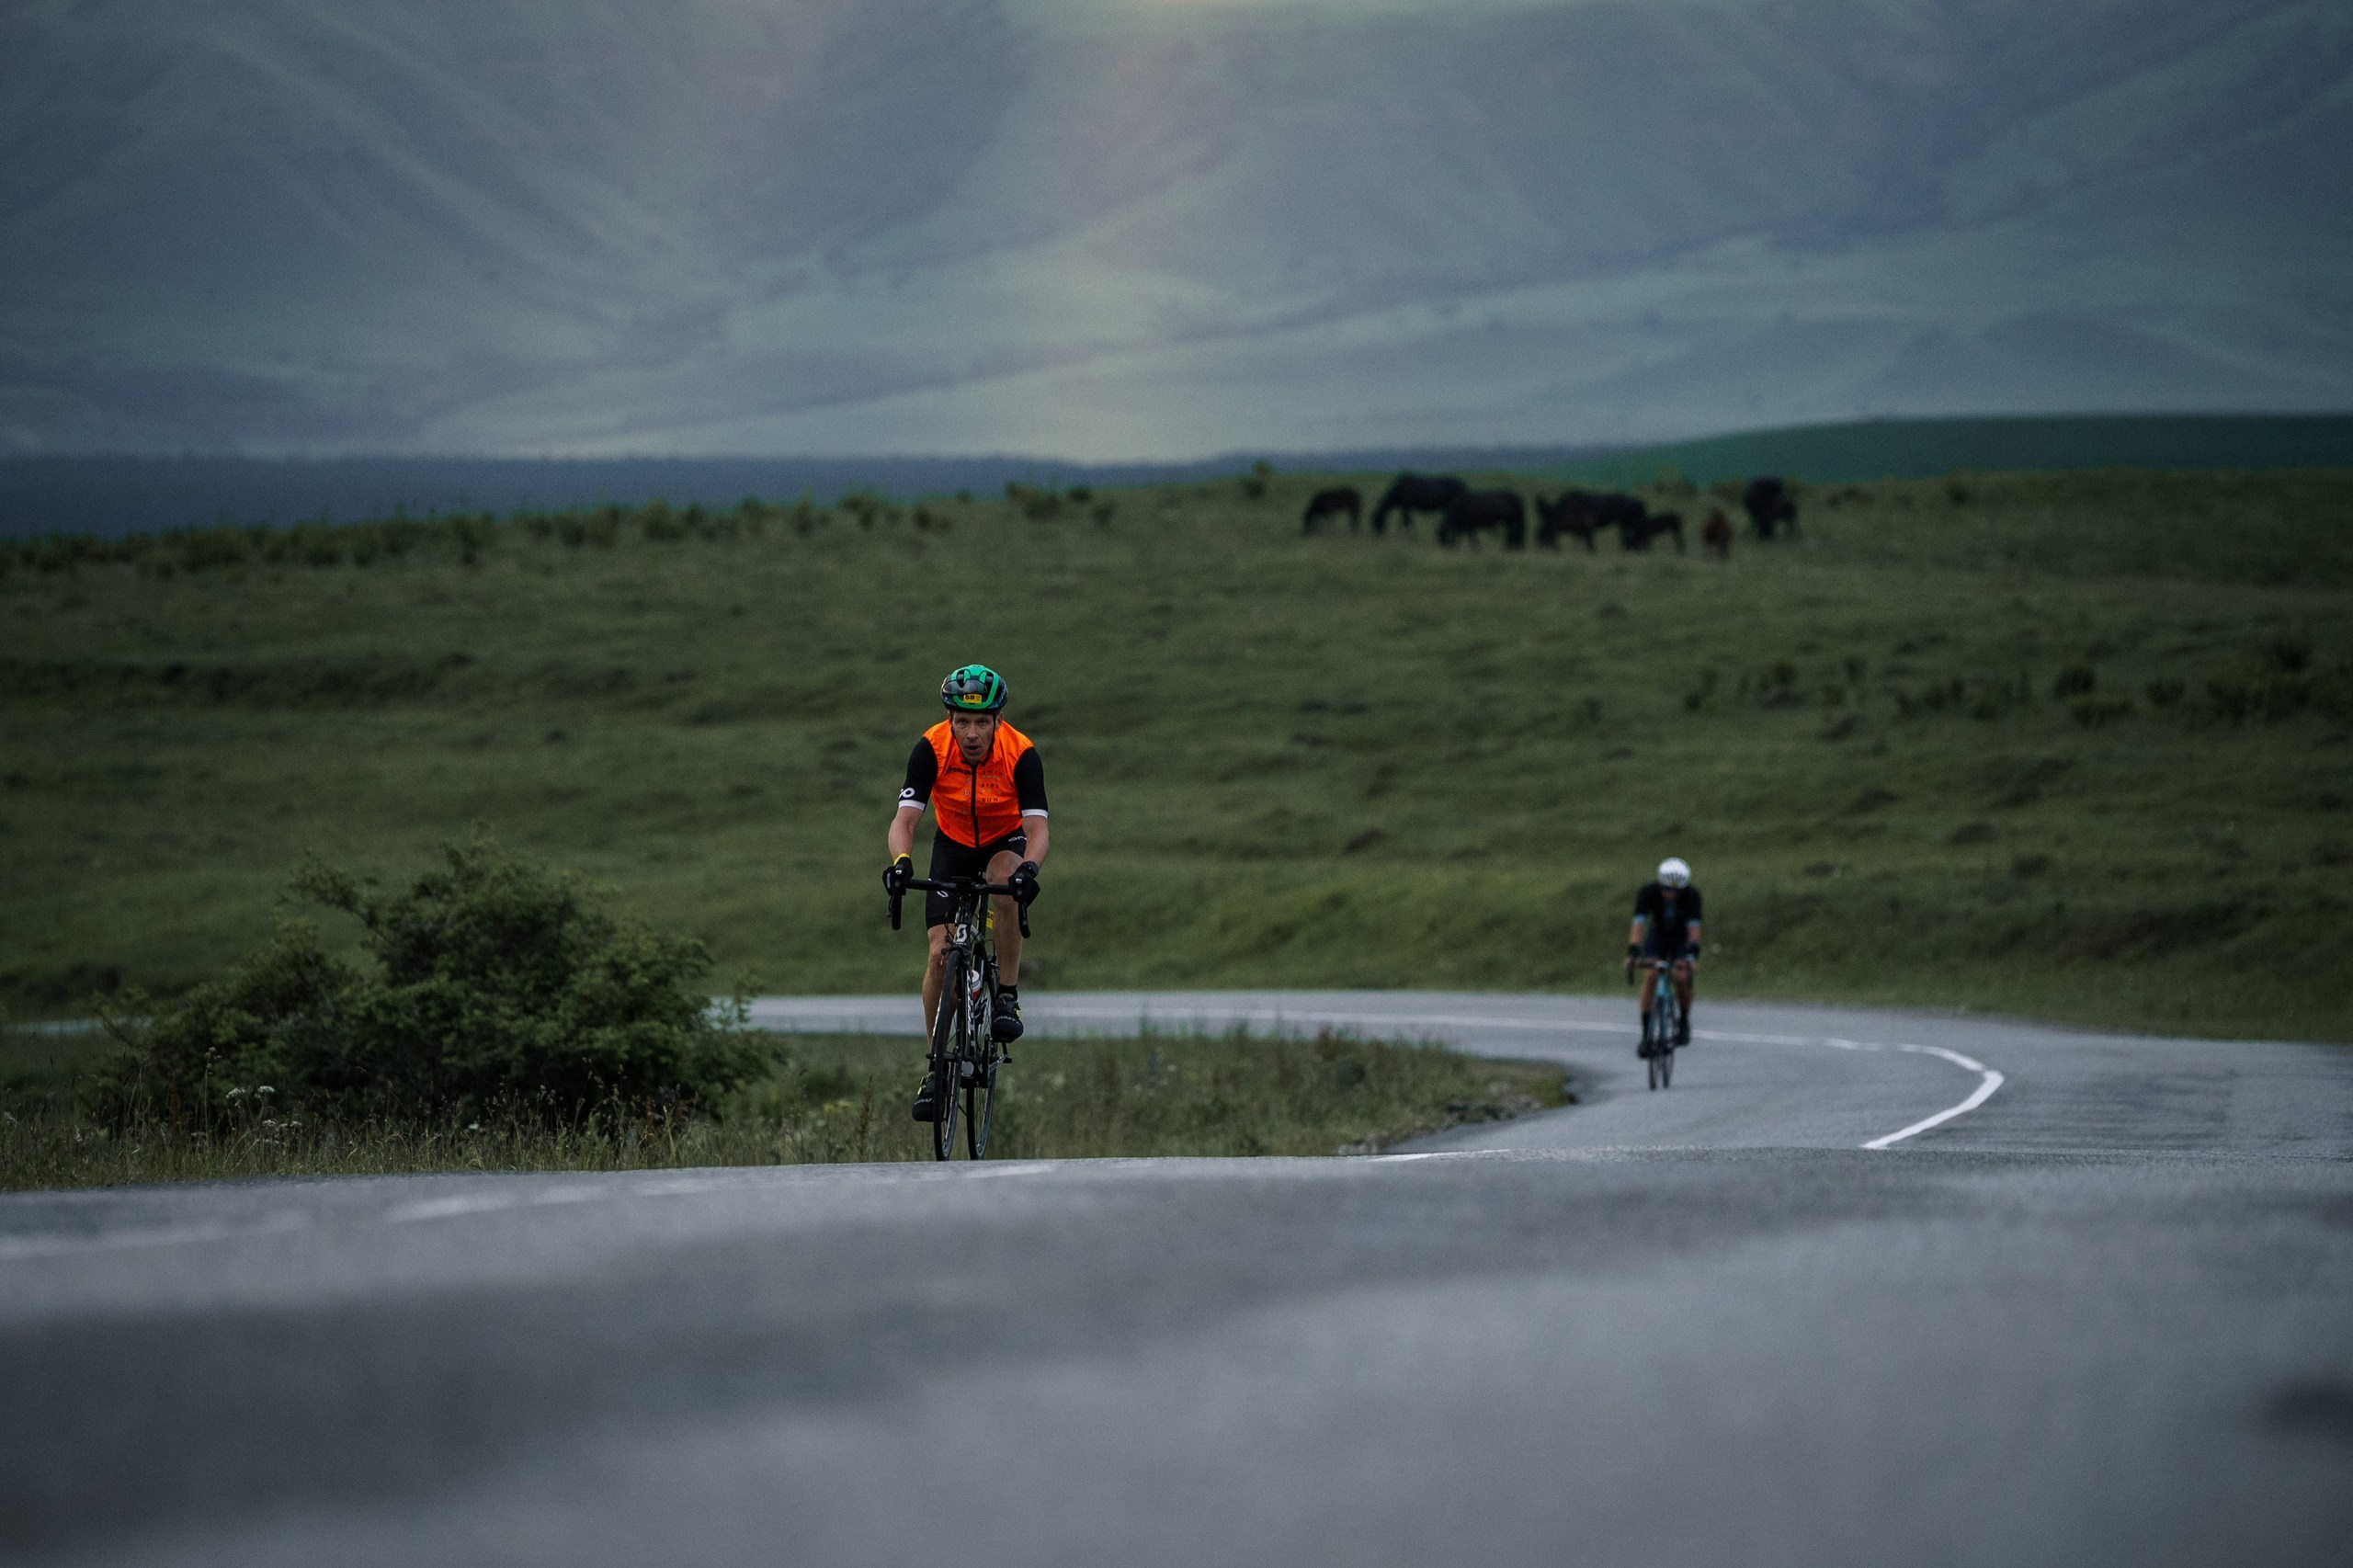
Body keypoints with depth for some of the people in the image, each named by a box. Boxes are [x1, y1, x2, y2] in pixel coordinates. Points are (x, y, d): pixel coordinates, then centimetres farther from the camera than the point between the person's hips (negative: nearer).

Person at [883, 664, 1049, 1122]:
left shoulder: (1021, 754, -28)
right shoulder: (931, 749, -27)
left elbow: (1037, 827, -34)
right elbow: (904, 818, -32)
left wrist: (1030, 867, -55)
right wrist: (901, 860, -53)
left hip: (1006, 841, -1)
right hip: (953, 844, 1)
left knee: (1007, 884, -37)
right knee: (941, 953, -12)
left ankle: (1007, 997, -20)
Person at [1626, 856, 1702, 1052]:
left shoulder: (1692, 895, -27)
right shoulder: (1648, 893, -26)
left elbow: (1694, 928, -33)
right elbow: (1638, 924, -34)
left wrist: (1692, 955, -48)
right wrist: (1632, 953, -47)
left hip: (1682, 938, -1)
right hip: (1657, 936, 1)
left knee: (1681, 978, -24)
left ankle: (1684, 1022, 2)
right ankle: (1646, 1032, -16)